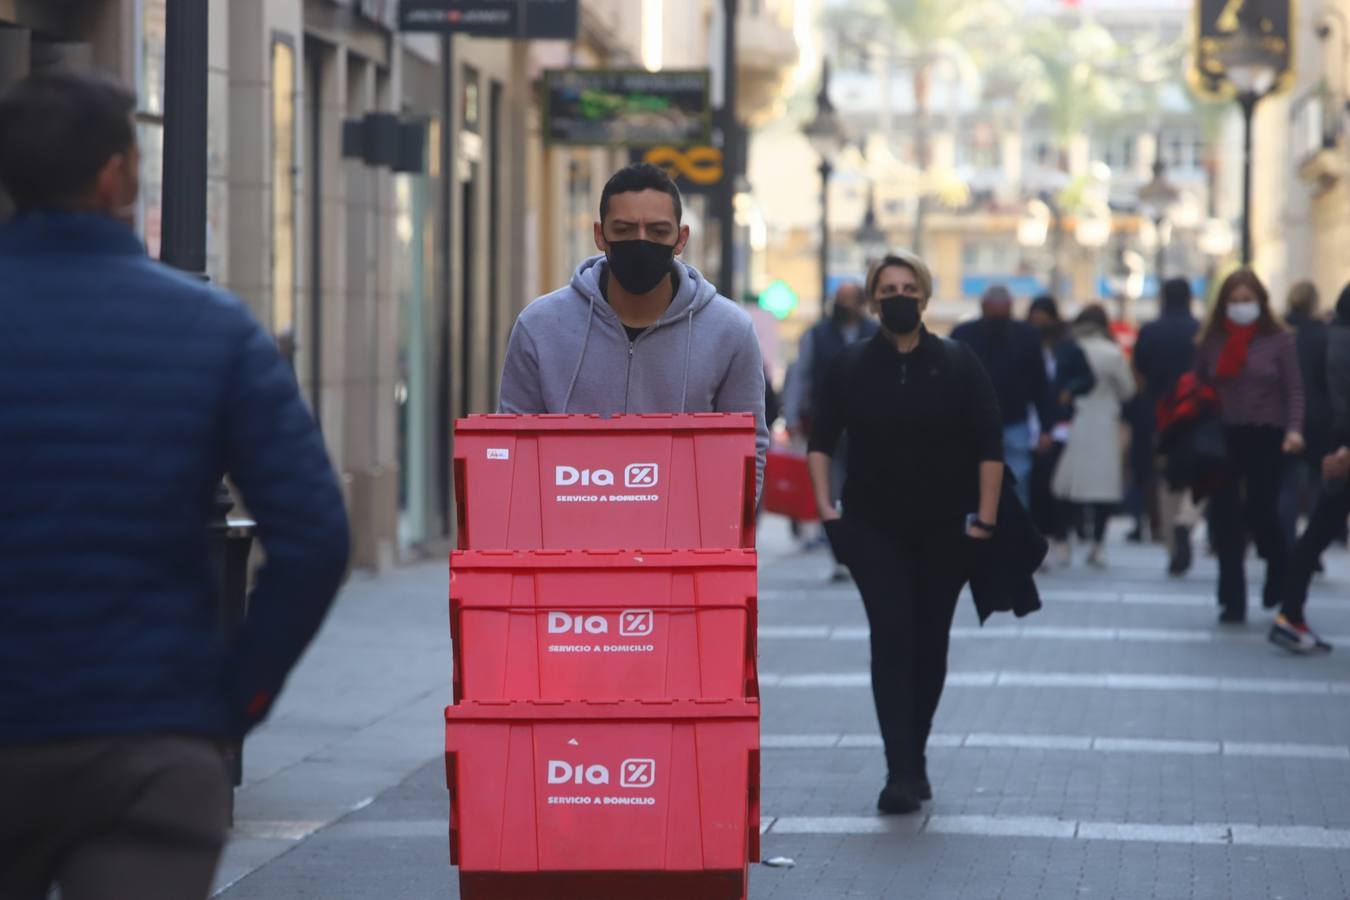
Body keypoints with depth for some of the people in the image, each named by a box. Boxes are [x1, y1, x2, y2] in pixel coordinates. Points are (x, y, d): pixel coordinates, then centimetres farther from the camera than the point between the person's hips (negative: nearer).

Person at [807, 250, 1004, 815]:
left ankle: (913, 761, 24)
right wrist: (825, 507, -2)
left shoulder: (957, 365, -1)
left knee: (929, 644, 9)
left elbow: (989, 447, -2)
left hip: (944, 532, 1)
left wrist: (985, 518, -8)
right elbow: (822, 442, 9)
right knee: (891, 638, -13)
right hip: (875, 530, -1)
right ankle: (902, 771, -19)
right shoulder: (851, 367, 2)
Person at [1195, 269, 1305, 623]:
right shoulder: (1212, 341, 6)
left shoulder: (1279, 340, -1)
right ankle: (1233, 600, 9)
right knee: (1225, 518, 1)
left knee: (1261, 514, -6)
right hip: (1224, 438, 3)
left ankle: (1281, 575, 25)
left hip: (1265, 438, -3)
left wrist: (1294, 429, -17)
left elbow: (1294, 390, -4)